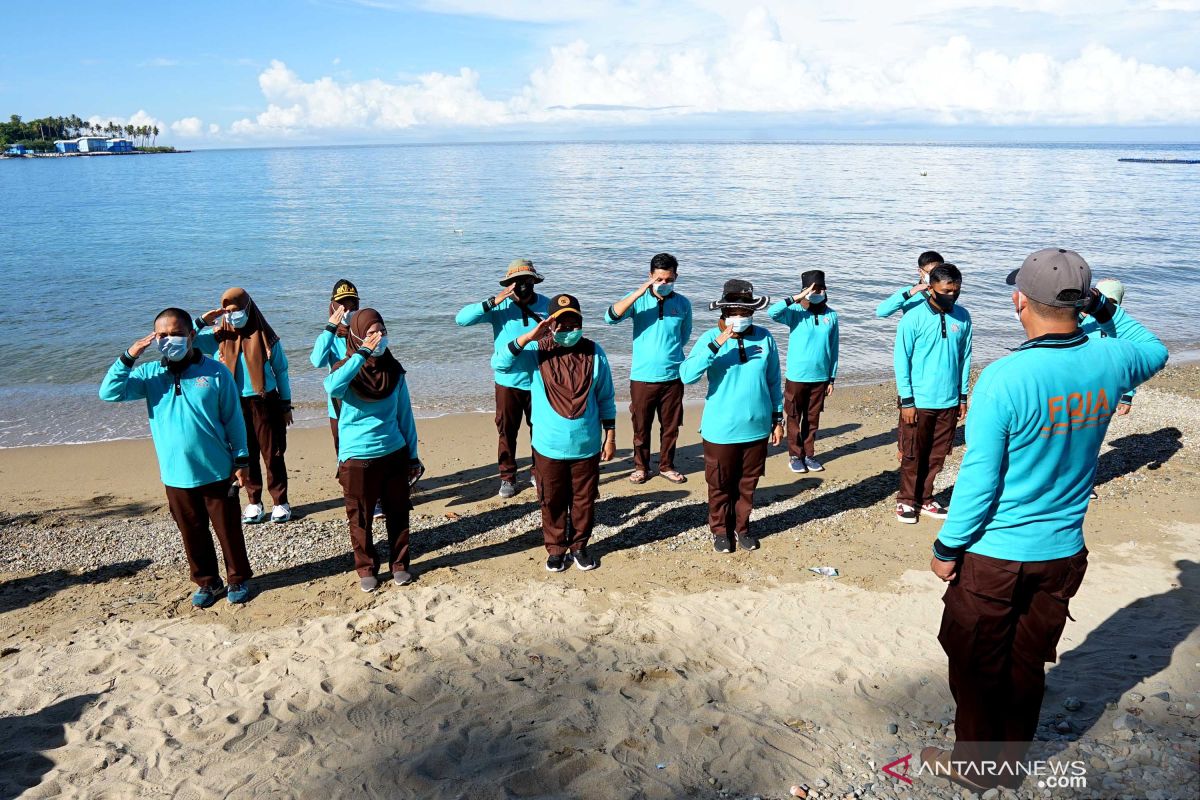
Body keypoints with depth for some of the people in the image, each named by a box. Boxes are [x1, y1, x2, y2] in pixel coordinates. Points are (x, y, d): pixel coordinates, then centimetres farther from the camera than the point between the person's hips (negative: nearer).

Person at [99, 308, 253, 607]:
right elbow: (109, 393, -10)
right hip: (176, 476, 3)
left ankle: (238, 580, 27)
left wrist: (241, 460, -3)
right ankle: (207, 583, 32)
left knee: (229, 530, 9)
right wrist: (128, 358, -19)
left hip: (217, 472, -2)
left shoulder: (216, 372, -7)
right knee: (193, 534, 15)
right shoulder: (150, 374, 0)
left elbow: (234, 420, -3)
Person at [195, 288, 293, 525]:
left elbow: (281, 371, 3)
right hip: (236, 405, 2)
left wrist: (286, 404, 4)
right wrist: (202, 321, -12)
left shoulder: (265, 336, -3)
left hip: (265, 402, -2)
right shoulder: (218, 337, 2)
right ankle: (254, 503, 19)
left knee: (273, 454, 2)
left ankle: (280, 502, 12)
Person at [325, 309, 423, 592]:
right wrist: (362, 353, -31)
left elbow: (405, 415, 8)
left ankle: (400, 564, 29)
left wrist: (413, 455, 9)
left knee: (398, 514, 12)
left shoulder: (393, 371, 1)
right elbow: (332, 388, -34)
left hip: (394, 454, 3)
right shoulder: (347, 370, -8)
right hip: (357, 458, -3)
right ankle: (366, 569, 26)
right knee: (361, 518, 9)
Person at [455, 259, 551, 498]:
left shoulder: (547, 306, -5)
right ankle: (507, 477, 26)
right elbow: (462, 318, -18)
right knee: (507, 431, 10)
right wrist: (493, 302, -26)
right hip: (508, 381, -1)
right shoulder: (500, 306, -9)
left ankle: (540, 473, 32)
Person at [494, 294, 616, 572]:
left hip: (586, 446, 1)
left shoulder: (594, 353, -3)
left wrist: (610, 437, 4)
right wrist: (528, 337, -29)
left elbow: (606, 399, 3)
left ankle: (579, 546, 33)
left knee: (584, 500, 13)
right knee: (552, 501, 12)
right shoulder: (536, 351, -7)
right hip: (549, 446, -1)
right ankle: (556, 549, 31)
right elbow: (499, 363, -21)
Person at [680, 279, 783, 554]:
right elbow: (687, 375, -26)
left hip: (757, 428, 2)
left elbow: (773, 381, 6)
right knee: (720, 486, 13)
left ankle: (741, 527, 38)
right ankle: (720, 530, 34)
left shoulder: (764, 338, -4)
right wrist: (717, 345, -34)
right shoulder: (710, 338, -12)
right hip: (721, 430, -2)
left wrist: (778, 418, 9)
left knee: (747, 484, 17)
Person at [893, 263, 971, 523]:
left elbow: (964, 358, 8)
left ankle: (925, 498, 27)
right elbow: (901, 360, -9)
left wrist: (963, 396, 9)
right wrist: (906, 400, -10)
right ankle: (906, 500, 22)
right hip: (918, 401, -4)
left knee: (937, 455, 12)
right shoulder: (913, 318, -12)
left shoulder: (963, 317, 1)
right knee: (912, 454, 7)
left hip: (949, 401, 4)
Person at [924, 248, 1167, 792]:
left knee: (976, 669, 15)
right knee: (1028, 668, 21)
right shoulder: (1109, 362, -7)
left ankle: (974, 766, 32)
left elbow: (978, 479, -19)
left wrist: (946, 548, -7)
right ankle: (1009, 764, 39)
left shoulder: (1004, 378, -23)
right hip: (1063, 554, 5)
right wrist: (1103, 308, 15)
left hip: (995, 556, -5)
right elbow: (1155, 351, 21)